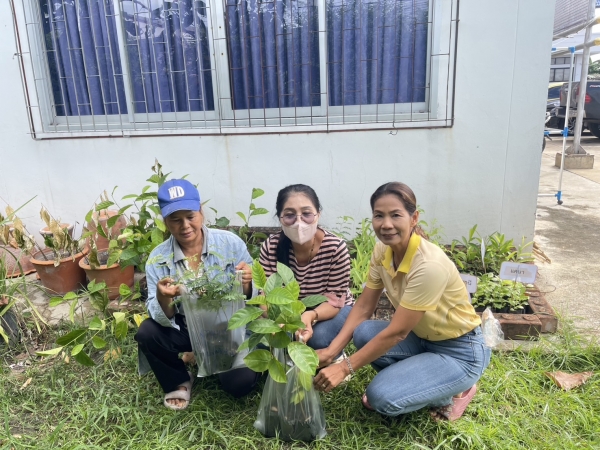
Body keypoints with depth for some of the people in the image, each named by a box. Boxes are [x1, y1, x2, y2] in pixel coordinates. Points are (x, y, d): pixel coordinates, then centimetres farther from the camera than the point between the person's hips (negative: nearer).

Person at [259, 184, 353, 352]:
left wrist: (311, 316, -44)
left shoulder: (336, 248, -26)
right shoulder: (270, 247, -19)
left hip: (332, 312, -2)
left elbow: (334, 301, -22)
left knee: (319, 337, -31)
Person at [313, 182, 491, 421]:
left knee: (382, 397, -22)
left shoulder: (429, 265, -33)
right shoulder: (382, 251, -10)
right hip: (423, 338, 7)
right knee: (363, 333, -18)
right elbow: (363, 306, -5)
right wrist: (331, 351, -16)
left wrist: (345, 368, -23)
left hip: (461, 352, -7)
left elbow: (397, 332, -28)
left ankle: (452, 393, 4)